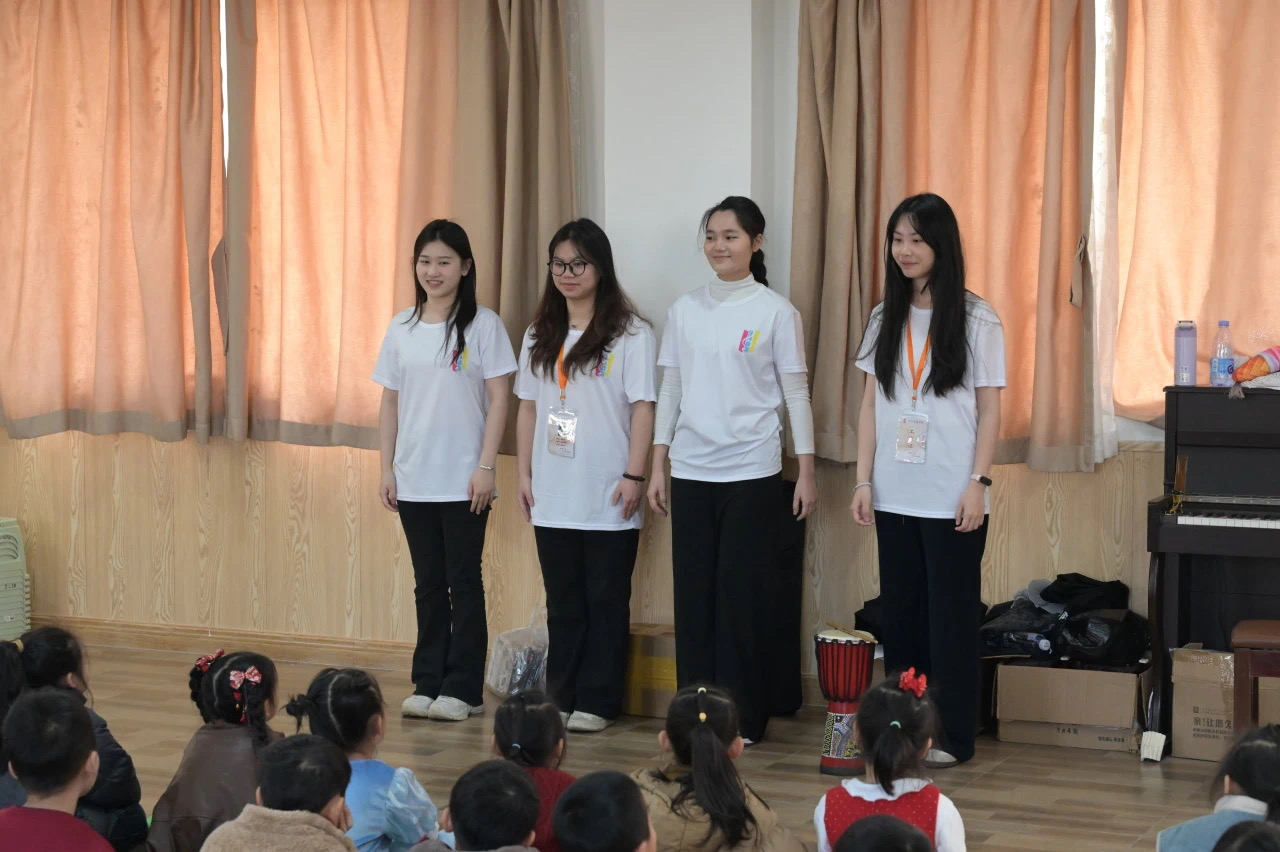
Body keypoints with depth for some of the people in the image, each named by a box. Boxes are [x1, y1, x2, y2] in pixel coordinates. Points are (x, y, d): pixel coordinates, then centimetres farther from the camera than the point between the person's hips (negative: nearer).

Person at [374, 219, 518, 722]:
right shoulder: (401, 328, 8)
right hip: (413, 481, 4)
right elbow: (390, 402, 11)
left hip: (463, 481, -4)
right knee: (428, 583, 10)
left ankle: (463, 689, 8)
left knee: (463, 581, 1)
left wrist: (486, 466, -11)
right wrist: (387, 467, 5)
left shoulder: (483, 325, -4)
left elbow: (498, 400, -6)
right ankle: (427, 683, 16)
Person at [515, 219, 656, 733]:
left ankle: (597, 703, 8)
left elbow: (642, 407, -7)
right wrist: (524, 473, 9)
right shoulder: (540, 335, 12)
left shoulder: (629, 333, -4)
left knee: (605, 602, 2)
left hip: (607, 498, -5)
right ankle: (561, 698, 17)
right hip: (553, 496, 5)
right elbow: (528, 407, 14)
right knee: (563, 603, 10)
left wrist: (633, 475, -12)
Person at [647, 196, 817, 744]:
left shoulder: (775, 312, -1)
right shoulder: (685, 310, 8)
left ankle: (743, 719, 8)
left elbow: (796, 393, -1)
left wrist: (806, 471, -5)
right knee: (694, 592, 5)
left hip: (752, 472, -3)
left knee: (744, 596, 0)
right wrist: (656, 465, 7)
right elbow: (670, 390, 11)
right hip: (690, 471, 3)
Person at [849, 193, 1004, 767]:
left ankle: (952, 735, 8)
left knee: (951, 613, 0)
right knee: (900, 612, 8)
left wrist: (978, 483, -11)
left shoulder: (976, 320, -3)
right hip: (895, 494, 4)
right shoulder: (886, 319, 10)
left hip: (950, 498, -4)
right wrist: (863, 480, 5)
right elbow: (871, 404, 11)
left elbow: (989, 408, -4)